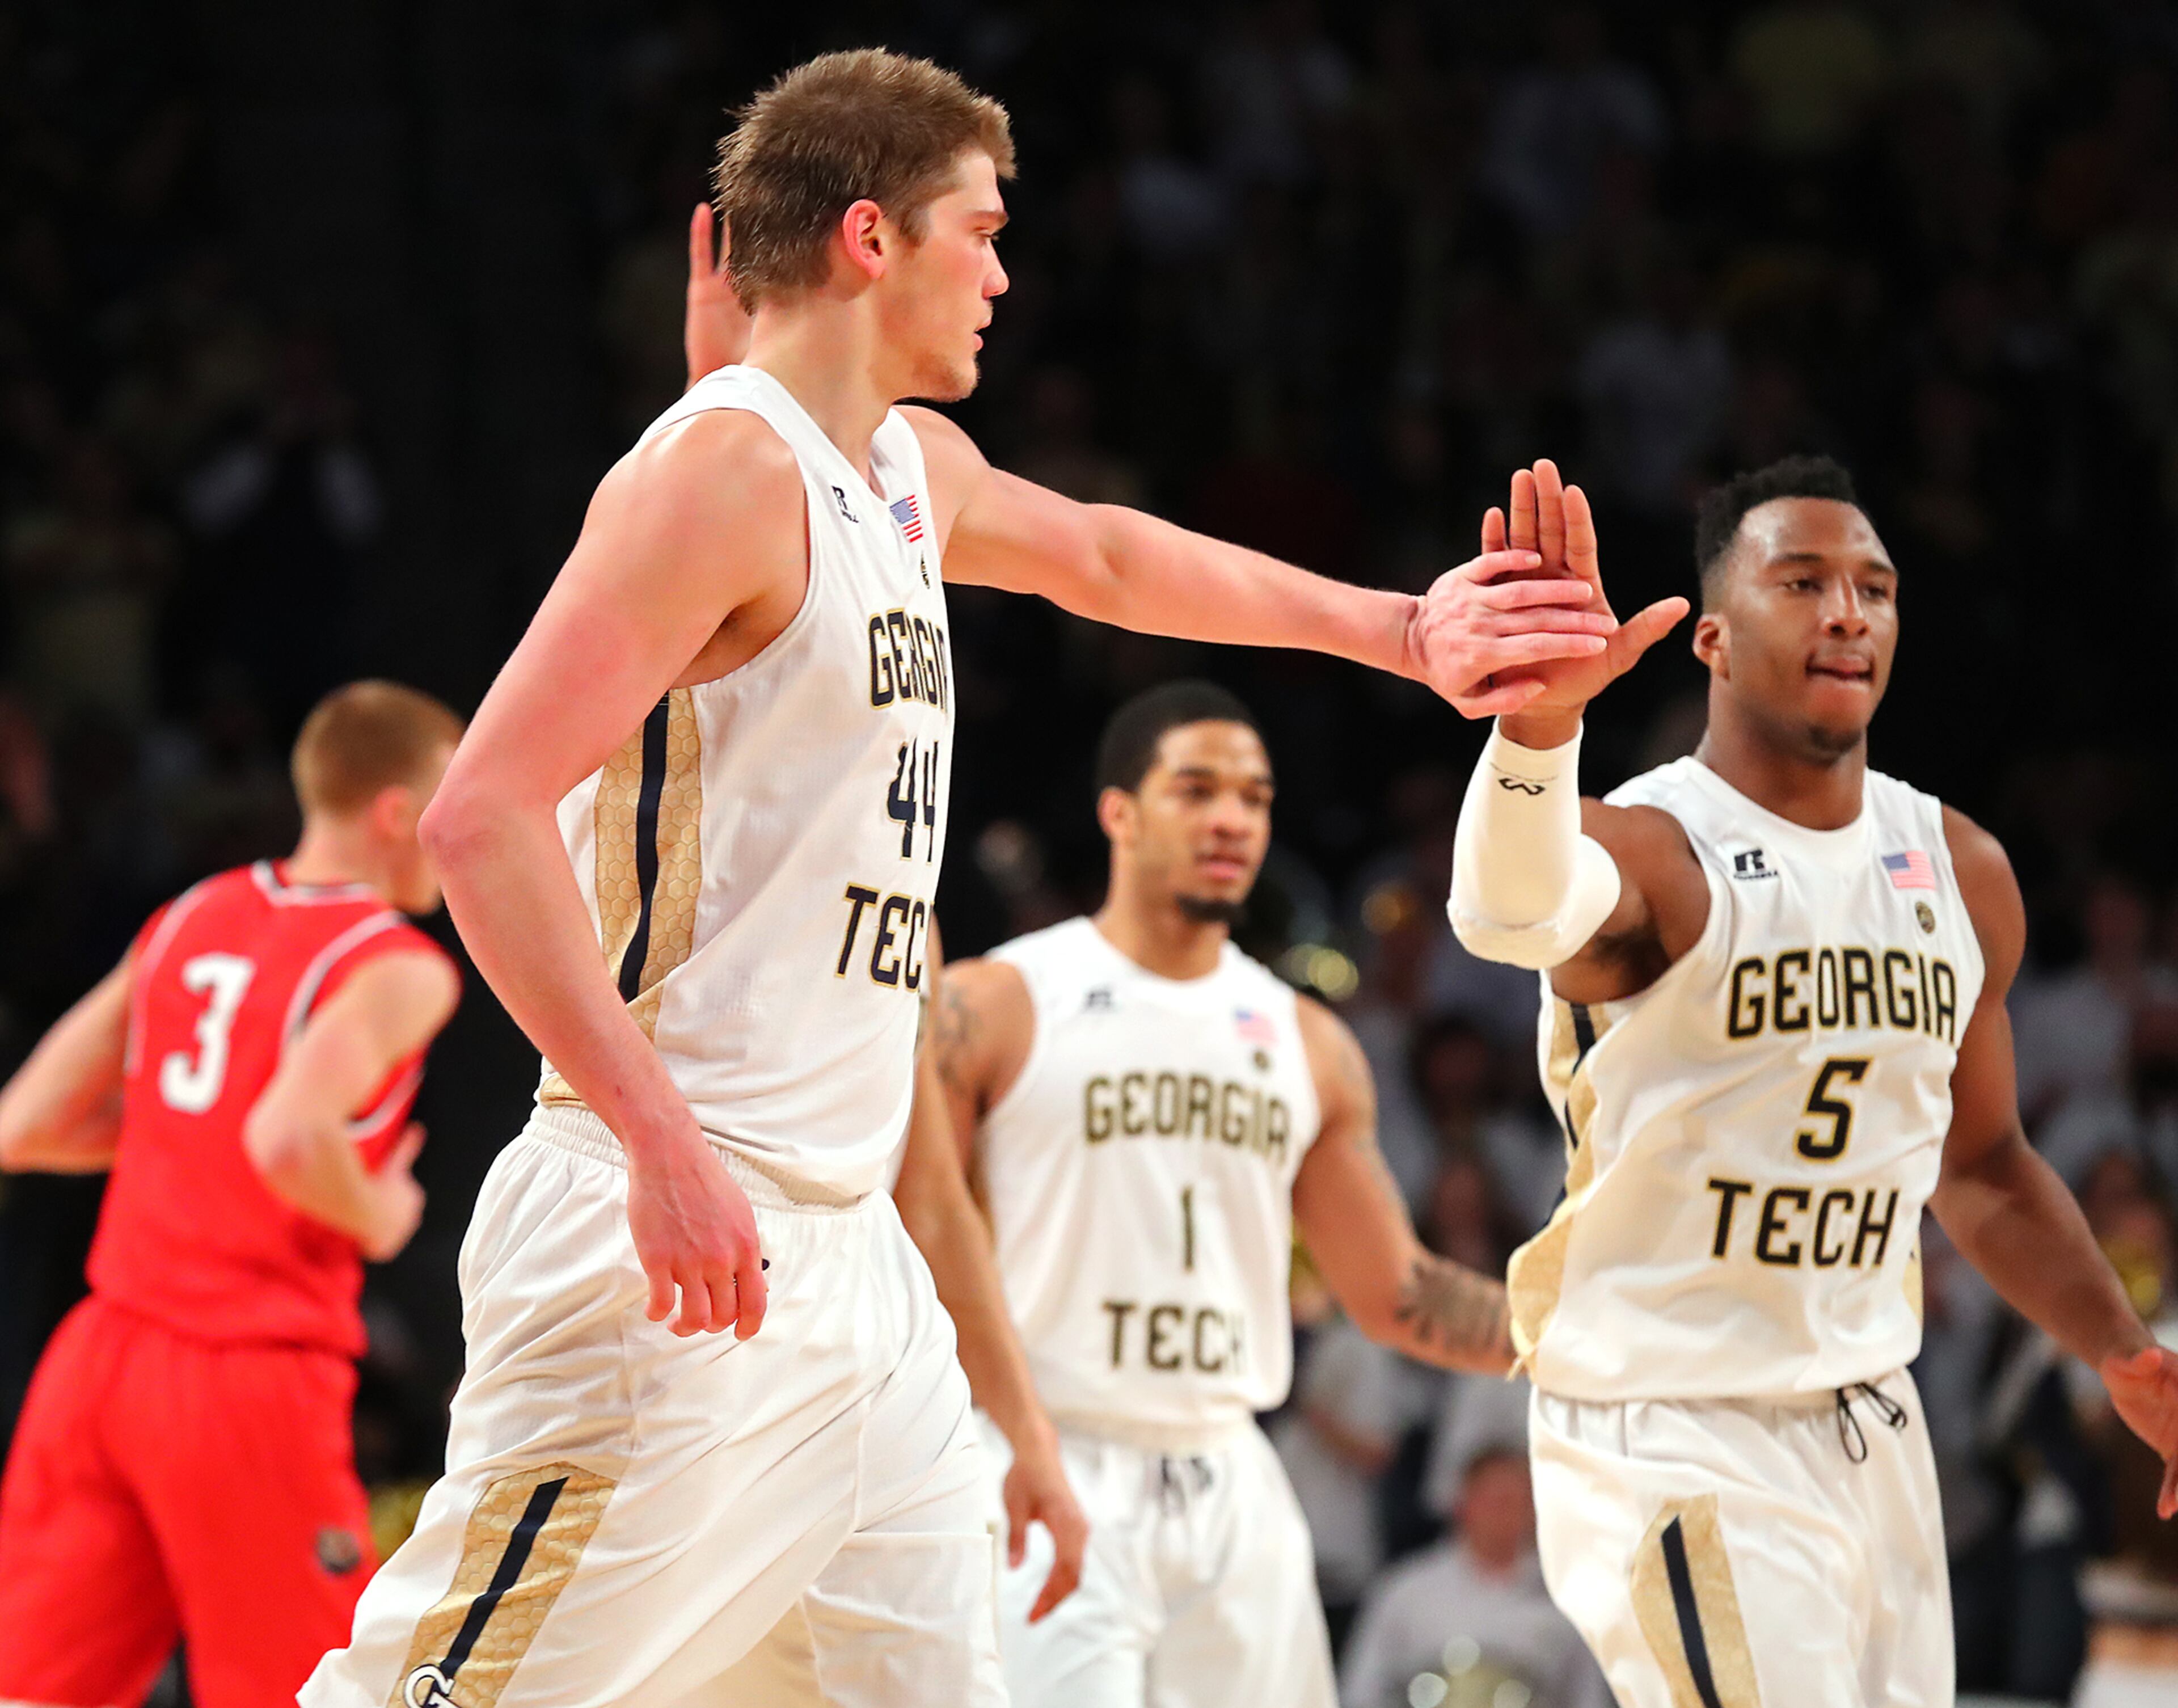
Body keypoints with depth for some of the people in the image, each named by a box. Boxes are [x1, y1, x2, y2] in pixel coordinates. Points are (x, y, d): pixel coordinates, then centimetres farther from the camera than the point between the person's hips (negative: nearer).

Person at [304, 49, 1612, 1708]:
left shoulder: (911, 468, 16)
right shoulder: (728, 468, -12)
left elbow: (1101, 555, 39)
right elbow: (484, 813, -21)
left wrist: (1398, 630, 44)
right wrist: (663, 1146, -27)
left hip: (844, 1244, 10)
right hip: (681, 1237, -10)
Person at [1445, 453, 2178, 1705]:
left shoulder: (1961, 871, 8)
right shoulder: (1653, 850, -14)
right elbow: (1513, 910, -40)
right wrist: (1540, 721, -59)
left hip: (1876, 1427, 7)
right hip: (1675, 1443, -7)